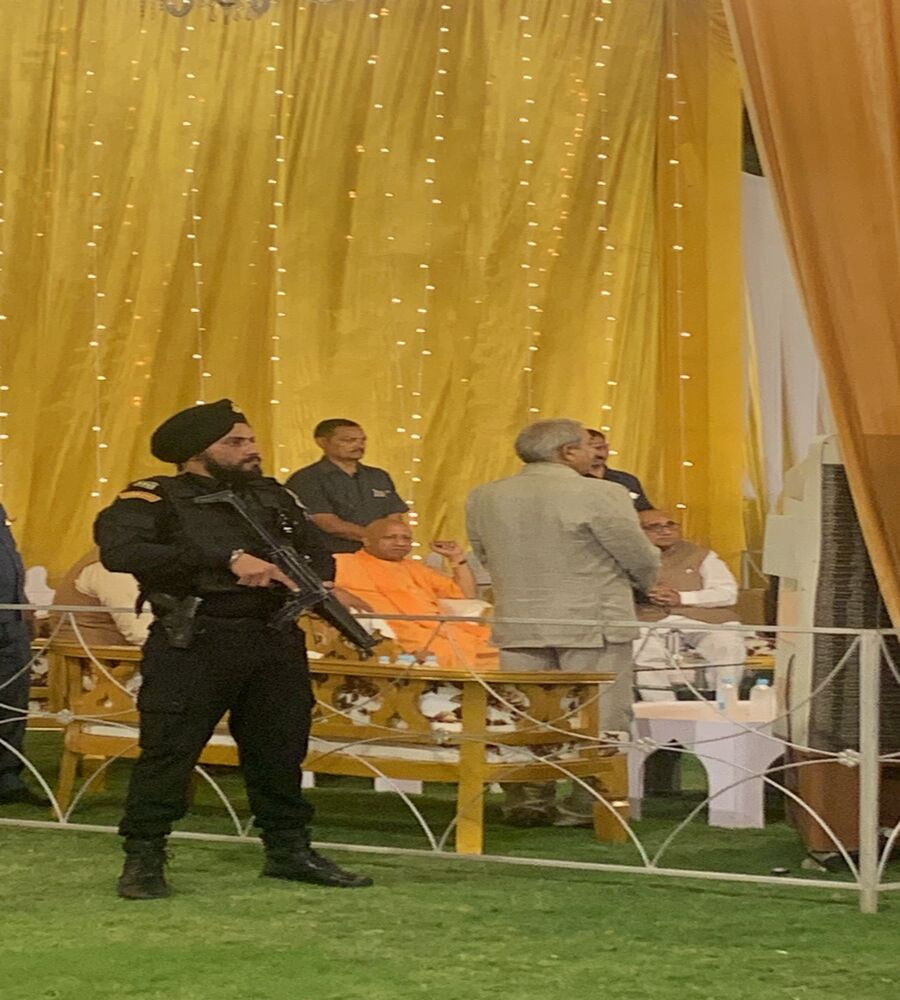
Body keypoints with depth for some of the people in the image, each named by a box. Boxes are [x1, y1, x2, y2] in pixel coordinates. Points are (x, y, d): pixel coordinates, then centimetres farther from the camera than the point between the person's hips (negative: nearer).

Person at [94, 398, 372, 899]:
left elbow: (316, 552, 27)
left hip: (276, 642, 6)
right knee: (169, 751, -3)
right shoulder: (157, 498, -6)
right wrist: (228, 559, -25)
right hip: (194, 645, -5)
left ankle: (290, 849, 26)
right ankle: (143, 859, 9)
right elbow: (119, 549, -23)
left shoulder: (275, 497, 15)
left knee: (281, 750, 12)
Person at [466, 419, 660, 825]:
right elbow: (643, 562, -6)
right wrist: (637, 583, 16)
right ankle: (588, 803, 3)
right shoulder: (599, 496, -13)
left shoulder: (482, 499, 3)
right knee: (598, 717, 3)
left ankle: (527, 801, 10)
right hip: (592, 623, -5)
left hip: (518, 625, 5)